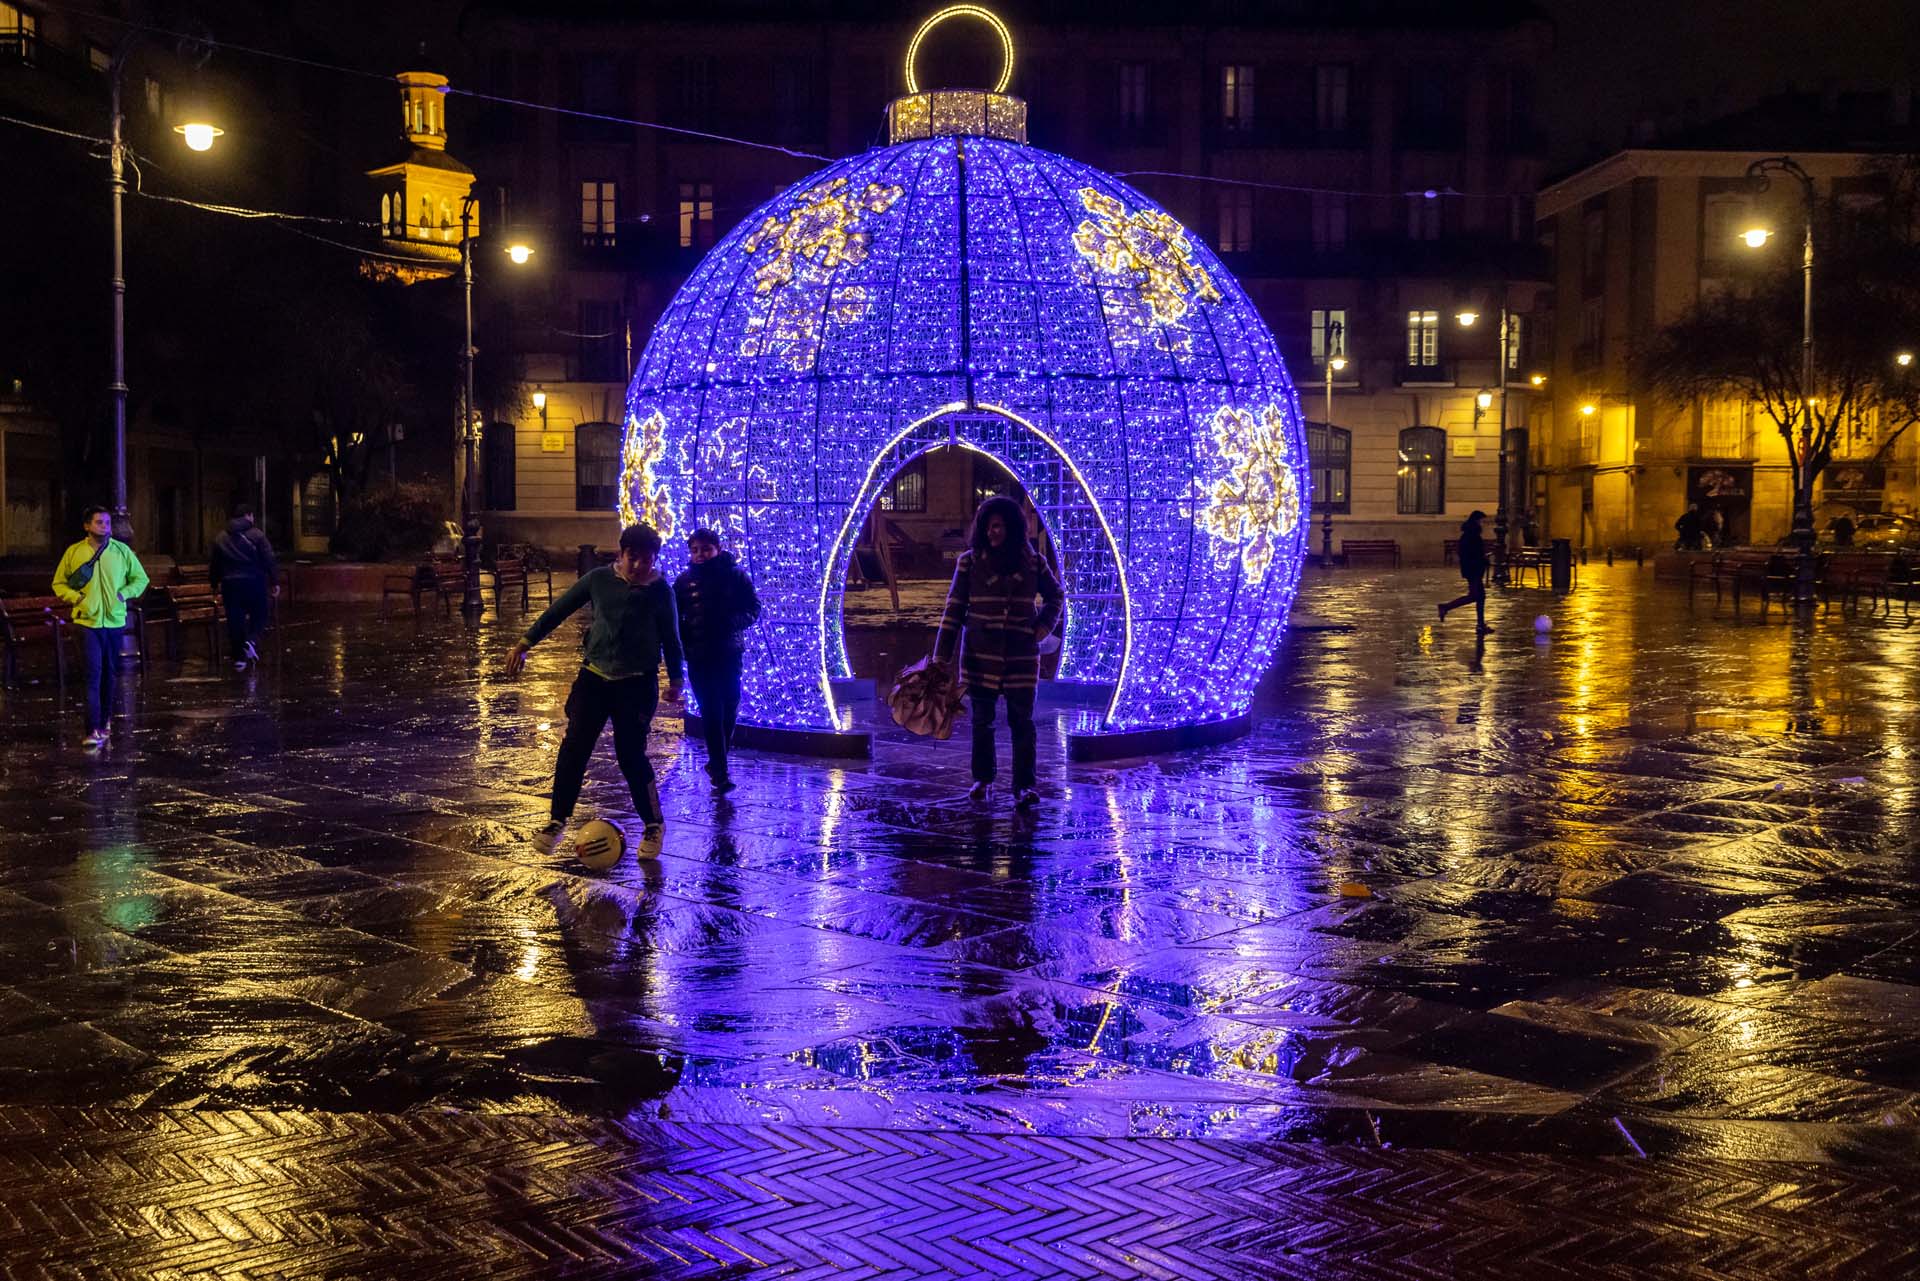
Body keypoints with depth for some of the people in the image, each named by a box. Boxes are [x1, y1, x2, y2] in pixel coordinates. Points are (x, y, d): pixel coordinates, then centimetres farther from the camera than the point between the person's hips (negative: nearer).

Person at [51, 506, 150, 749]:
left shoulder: (122, 551, 2)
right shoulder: (74, 552, 0)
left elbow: (141, 578, 12)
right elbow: (59, 583, 9)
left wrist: (125, 593, -6)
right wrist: (75, 597, -9)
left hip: (115, 620, 2)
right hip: (88, 621, -2)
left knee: (110, 674, 13)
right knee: (93, 674, -11)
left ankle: (106, 718, 31)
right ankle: (94, 731, -15)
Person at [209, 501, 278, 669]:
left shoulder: (221, 539, 9)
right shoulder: (256, 535, -4)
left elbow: (214, 565, 14)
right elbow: (269, 560, -8)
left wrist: (215, 583, 24)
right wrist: (274, 582, -4)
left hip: (230, 584, 3)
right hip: (254, 581, -3)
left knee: (235, 620, 8)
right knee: (259, 615, 11)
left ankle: (239, 656, 9)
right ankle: (251, 640, -15)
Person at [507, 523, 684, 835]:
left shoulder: (660, 591, -5)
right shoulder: (599, 579, -1)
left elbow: (670, 637, 7)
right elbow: (559, 610, 6)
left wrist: (675, 679, 14)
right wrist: (525, 643, 6)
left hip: (637, 684, -2)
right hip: (594, 677, 2)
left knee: (630, 754, -4)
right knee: (574, 748, -5)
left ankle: (654, 825, 14)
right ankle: (557, 821, 6)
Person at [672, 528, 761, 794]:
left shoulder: (736, 575, 0)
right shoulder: (684, 581, 3)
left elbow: (753, 610, 2)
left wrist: (732, 622, -16)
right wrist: (683, 642, -8)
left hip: (729, 653, 1)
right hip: (698, 656, -1)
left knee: (729, 708, 7)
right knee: (710, 712, -5)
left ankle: (717, 761, 29)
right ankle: (720, 774, -5)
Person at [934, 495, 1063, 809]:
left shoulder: (1032, 562, 2)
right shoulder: (970, 561, -1)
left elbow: (1055, 595, 18)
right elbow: (954, 609, -1)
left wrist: (1045, 624, 0)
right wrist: (941, 656, -5)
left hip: (1021, 653, 0)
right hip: (980, 652, 0)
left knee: (1022, 719, -2)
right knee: (982, 718, 8)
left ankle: (1024, 786, 3)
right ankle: (983, 779, 23)